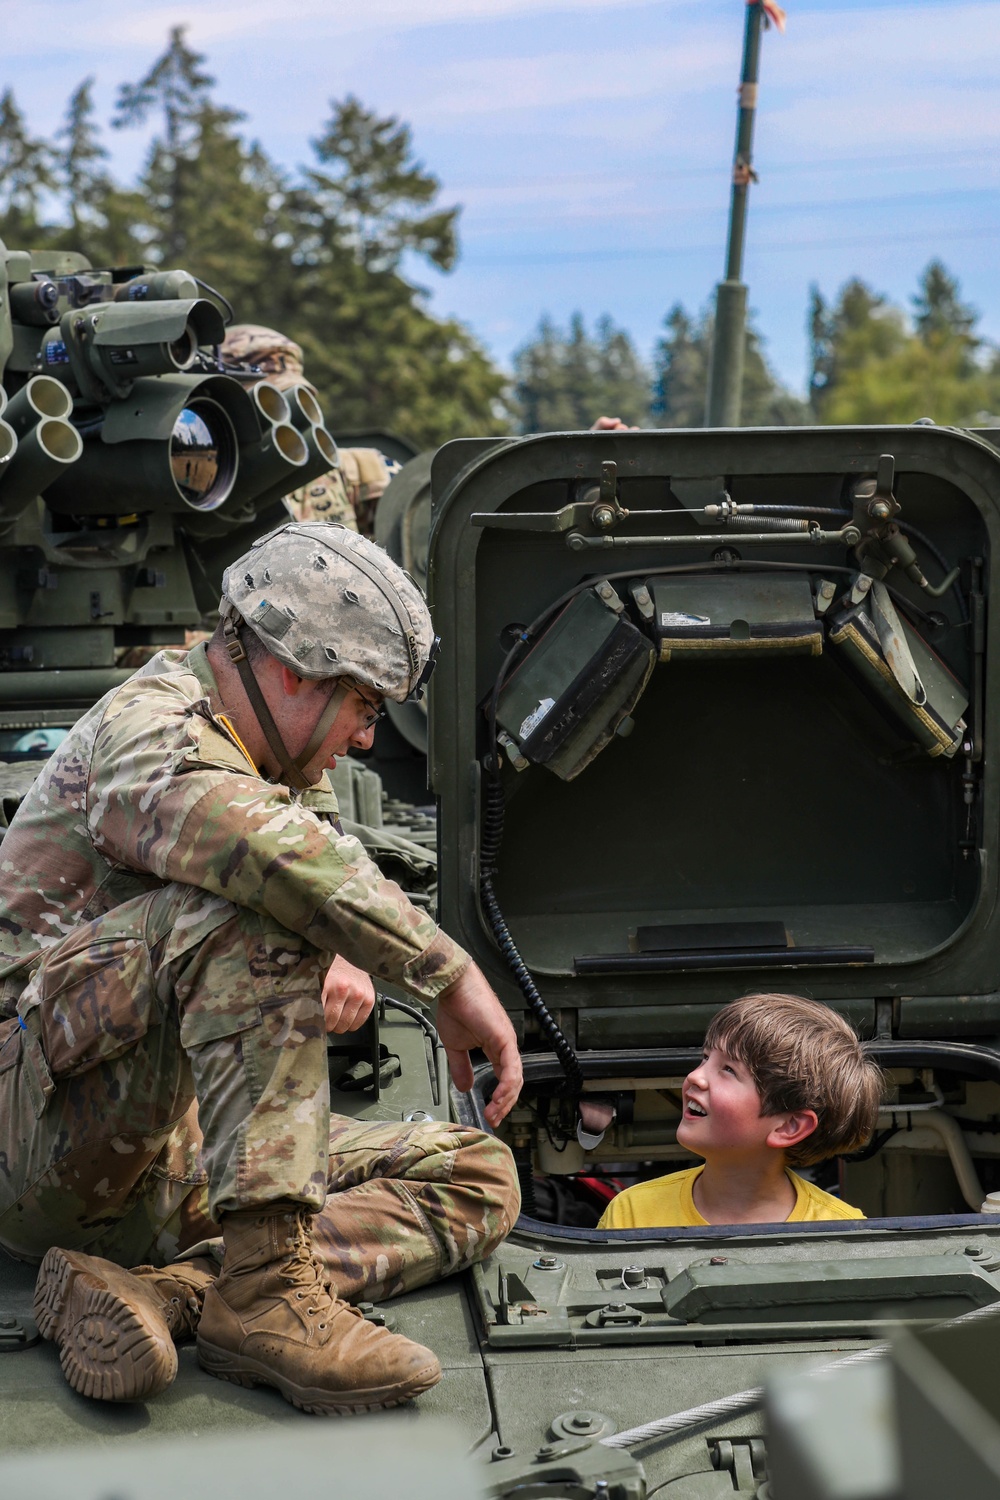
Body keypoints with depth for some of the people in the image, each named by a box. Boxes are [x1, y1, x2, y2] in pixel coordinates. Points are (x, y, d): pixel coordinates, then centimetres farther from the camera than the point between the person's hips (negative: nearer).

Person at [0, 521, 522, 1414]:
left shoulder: (285, 766, 18)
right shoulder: (144, 732, -13)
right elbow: (284, 858, -34)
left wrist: (343, 967, -5)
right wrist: (453, 978, -29)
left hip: (183, 1158, 9)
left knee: (478, 1179, -2)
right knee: (249, 905, -30)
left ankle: (171, 1292, -22)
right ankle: (265, 1291, -35)